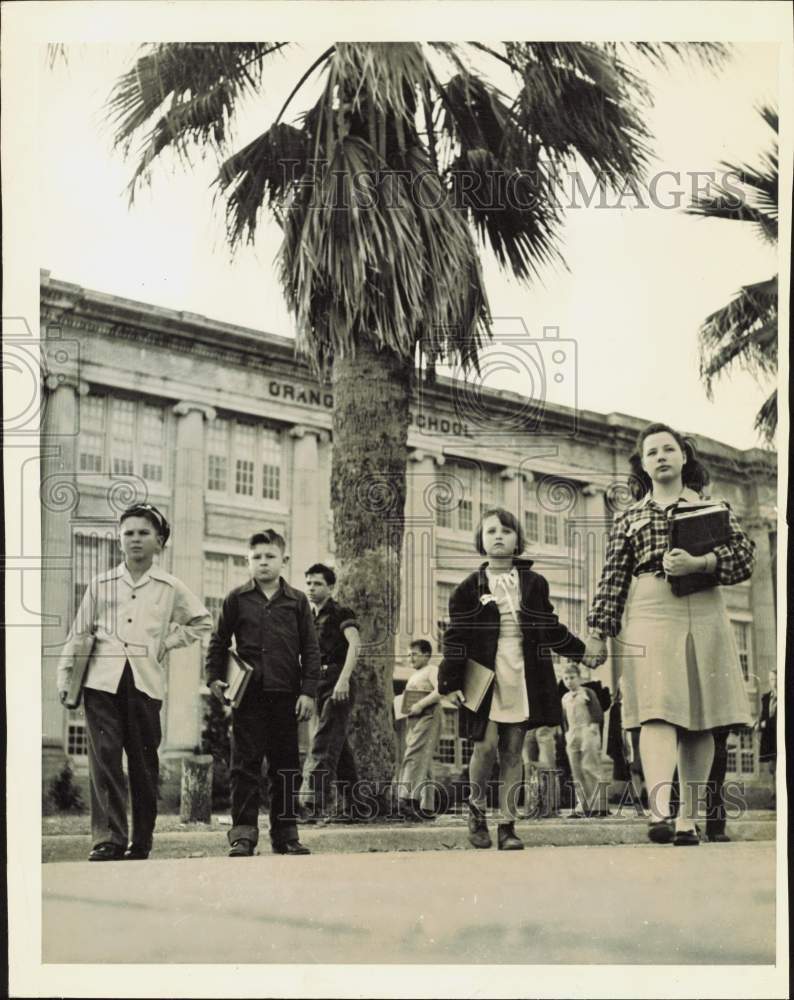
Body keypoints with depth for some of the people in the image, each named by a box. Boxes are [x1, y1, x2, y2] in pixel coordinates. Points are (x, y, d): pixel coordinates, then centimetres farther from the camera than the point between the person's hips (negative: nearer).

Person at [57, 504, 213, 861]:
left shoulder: (170, 588, 9)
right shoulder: (100, 585, 11)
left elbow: (203, 622, 20)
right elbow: (79, 632, 13)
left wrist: (167, 642, 9)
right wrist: (65, 675, 6)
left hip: (146, 681, 0)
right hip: (103, 679, 0)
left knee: (143, 761, 2)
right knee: (104, 757, -10)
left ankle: (141, 841, 10)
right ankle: (108, 838, -11)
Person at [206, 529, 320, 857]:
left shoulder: (297, 601, 6)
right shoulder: (236, 599, 5)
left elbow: (310, 650, 6)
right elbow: (218, 642, 12)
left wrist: (308, 691, -1)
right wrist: (214, 677, 1)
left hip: (286, 695, 1)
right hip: (248, 695, -1)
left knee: (286, 766, 6)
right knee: (245, 765, -2)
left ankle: (285, 833, 14)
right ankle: (243, 833, 1)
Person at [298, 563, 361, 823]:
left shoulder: (340, 614, -5)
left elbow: (354, 643, -20)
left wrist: (344, 679, -30)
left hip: (337, 685, -8)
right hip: (317, 684, 8)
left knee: (323, 745, -15)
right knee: (339, 747, 11)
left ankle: (311, 804, -22)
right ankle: (350, 806, 17)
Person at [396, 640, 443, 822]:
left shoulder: (432, 671, -3)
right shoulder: (414, 675, 26)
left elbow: (440, 692, -18)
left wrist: (420, 705, -22)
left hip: (427, 717, -10)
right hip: (414, 720, 10)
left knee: (414, 757, -19)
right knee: (420, 760, 7)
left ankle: (409, 799, -27)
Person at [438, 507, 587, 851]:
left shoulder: (534, 584, 9)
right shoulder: (469, 588, 2)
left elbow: (550, 628, 19)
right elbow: (456, 636, 1)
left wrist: (582, 651, 15)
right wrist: (451, 681, -5)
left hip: (524, 677, 2)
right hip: (485, 676, -2)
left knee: (512, 751, 4)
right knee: (486, 744, -11)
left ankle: (507, 825, 10)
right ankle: (476, 807, 15)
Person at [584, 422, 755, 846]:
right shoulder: (629, 518, 15)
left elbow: (745, 552, 3)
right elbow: (613, 578, 10)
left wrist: (698, 563, -12)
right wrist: (598, 632, 3)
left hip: (703, 618, 1)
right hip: (651, 619, -1)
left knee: (700, 719, 0)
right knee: (658, 714, -17)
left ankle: (689, 817, 5)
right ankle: (659, 810, -33)